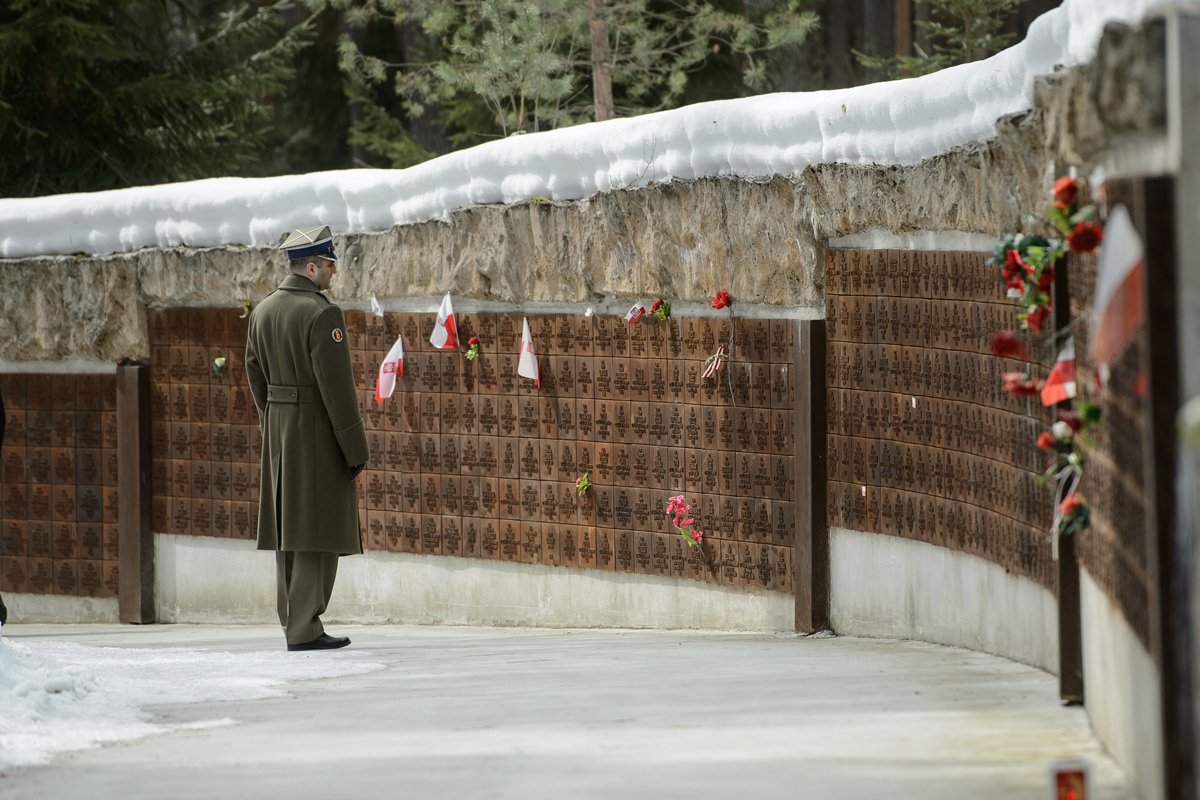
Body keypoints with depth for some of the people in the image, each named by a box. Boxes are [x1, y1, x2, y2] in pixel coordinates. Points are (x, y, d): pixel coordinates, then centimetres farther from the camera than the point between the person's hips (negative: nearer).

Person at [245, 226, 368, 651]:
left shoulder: (262, 312, 8)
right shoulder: (321, 314, -17)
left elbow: (256, 376, 13)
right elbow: (337, 385, -19)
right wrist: (355, 448, -14)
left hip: (278, 429, 8)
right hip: (318, 432, -8)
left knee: (289, 529, 13)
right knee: (317, 533, -4)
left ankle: (294, 622, 18)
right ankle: (304, 629, -6)